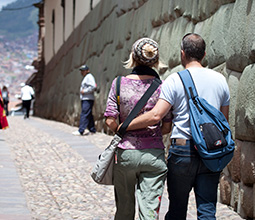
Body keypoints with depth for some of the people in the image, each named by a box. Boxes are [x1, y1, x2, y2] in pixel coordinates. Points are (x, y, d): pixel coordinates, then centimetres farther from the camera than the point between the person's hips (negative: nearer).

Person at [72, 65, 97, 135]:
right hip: (84, 100, 11)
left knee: (84, 115, -14)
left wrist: (84, 91, -17)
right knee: (89, 116, 11)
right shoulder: (85, 77, 23)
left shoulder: (89, 77, -9)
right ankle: (92, 130, 14)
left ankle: (80, 131, -20)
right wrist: (82, 91, 14)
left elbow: (93, 87, -21)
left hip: (88, 100, -11)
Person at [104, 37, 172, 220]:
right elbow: (166, 127, -2)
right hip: (154, 154, -1)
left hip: (125, 152, 1)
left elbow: (110, 121, -6)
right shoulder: (162, 87, -4)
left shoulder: (119, 83, -4)